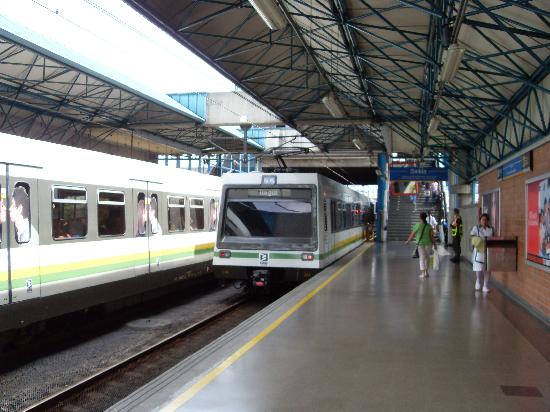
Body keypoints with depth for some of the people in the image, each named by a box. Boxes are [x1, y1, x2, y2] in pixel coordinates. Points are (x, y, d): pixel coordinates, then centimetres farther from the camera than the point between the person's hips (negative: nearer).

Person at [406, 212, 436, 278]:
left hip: (420, 243, -2)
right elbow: (432, 236, -5)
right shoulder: (429, 226, -3)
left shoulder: (417, 225, -9)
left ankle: (423, 273, -6)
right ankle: (426, 272, 18)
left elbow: (412, 234, 0)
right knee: (426, 258, 15)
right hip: (428, 243, 2)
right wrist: (434, 243, 4)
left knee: (422, 258, 1)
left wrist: (408, 241, 14)